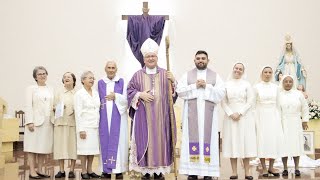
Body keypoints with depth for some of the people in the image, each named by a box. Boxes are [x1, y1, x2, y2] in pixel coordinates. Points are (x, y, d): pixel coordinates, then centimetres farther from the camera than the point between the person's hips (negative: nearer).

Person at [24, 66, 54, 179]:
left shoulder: (50, 89, 15)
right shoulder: (31, 89, 2)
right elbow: (28, 106, -5)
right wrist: (29, 122, -13)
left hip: (48, 122, 5)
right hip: (35, 121, -4)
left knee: (44, 147, 6)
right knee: (33, 146, -2)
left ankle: (40, 170, 14)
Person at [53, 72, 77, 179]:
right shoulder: (59, 93, 11)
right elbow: (54, 107, 10)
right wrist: (59, 108, -10)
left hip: (74, 123, -1)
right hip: (61, 122, 1)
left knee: (73, 146, -1)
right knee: (61, 145, -1)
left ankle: (72, 170, 7)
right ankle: (61, 170, 7)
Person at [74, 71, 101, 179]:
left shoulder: (96, 93, 12)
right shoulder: (79, 94, -4)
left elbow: (99, 109, 13)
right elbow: (78, 113, -8)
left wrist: (100, 124, 7)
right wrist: (81, 129, -13)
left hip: (95, 126, 5)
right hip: (85, 126, -5)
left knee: (93, 148, 7)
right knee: (84, 149, -2)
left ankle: (90, 170, 17)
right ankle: (83, 171, 8)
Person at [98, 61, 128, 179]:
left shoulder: (122, 82, 6)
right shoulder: (100, 83, 11)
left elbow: (126, 99, 0)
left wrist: (115, 96, -11)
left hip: (118, 116, -2)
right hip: (104, 117, 2)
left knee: (118, 141, -4)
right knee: (105, 141, 0)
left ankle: (119, 169, -1)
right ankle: (106, 169, 5)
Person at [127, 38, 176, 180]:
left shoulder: (165, 74, 10)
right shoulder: (138, 75, 8)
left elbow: (173, 92, 8)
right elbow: (129, 90, 8)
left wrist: (173, 81, -11)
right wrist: (140, 94, -9)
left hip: (160, 116, 1)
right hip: (143, 116, 0)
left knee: (160, 140, 0)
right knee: (144, 140, -2)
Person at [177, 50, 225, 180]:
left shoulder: (215, 76, 11)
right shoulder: (187, 75, 11)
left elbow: (221, 93, 0)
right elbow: (180, 91, 0)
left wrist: (207, 86, -9)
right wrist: (195, 86, -9)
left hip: (208, 113, 0)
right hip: (192, 113, 0)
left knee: (208, 139, -3)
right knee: (192, 139, -3)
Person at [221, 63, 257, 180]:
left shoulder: (246, 84, 4)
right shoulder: (226, 84, 6)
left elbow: (250, 101, -2)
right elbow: (223, 102, 2)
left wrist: (239, 113, -10)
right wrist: (231, 114, -10)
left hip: (245, 117, 0)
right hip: (230, 117, 1)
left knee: (245, 142, 1)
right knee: (232, 143, 0)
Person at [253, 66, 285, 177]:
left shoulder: (276, 87, 8)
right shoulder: (256, 87, 0)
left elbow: (277, 104, 11)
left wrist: (278, 117, 9)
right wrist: (254, 119, -5)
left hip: (273, 116, 3)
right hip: (261, 115, -3)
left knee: (274, 140, -1)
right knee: (262, 140, -3)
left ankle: (271, 167, 10)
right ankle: (264, 168, 4)